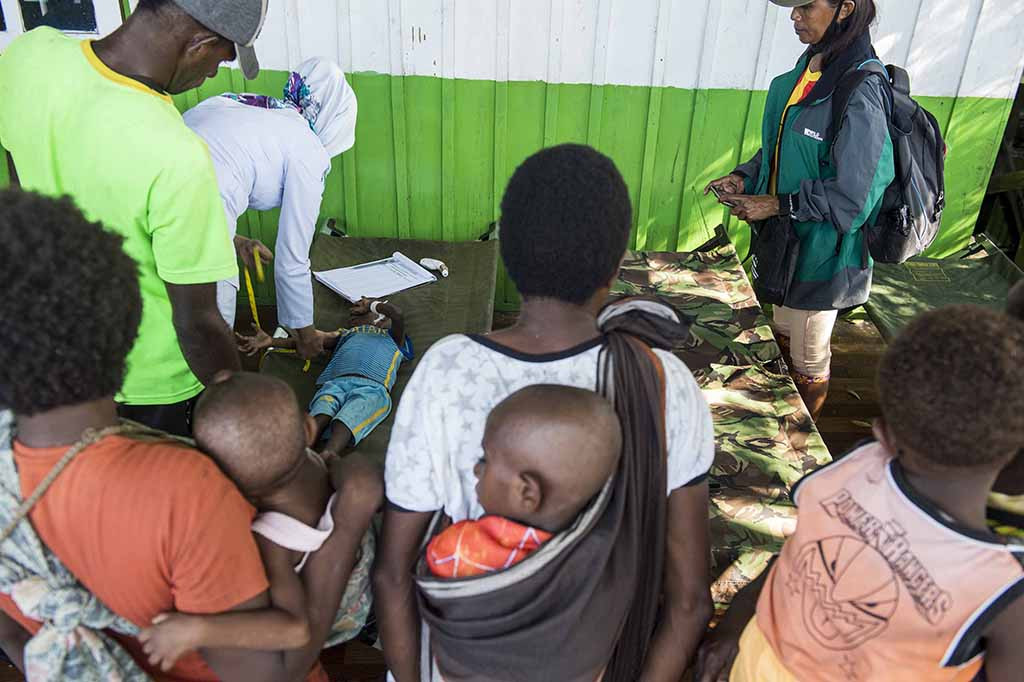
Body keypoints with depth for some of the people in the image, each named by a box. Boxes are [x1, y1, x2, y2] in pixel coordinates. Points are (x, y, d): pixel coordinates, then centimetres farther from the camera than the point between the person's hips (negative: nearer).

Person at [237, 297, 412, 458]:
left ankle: (324, 460, -58)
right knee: (320, 415, -32)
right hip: (335, 382, 2)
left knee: (345, 423, -34)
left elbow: (398, 315, 11)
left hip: (373, 387, -2)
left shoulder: (394, 337, 33)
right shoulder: (344, 334, 40)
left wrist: (371, 305, 30)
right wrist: (271, 341, 10)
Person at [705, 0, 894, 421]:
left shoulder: (860, 94, -26)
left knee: (809, 361, 12)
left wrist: (776, 205, -21)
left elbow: (851, 198, -24)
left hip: (821, 252, -8)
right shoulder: (806, 70, 0)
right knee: (784, 338, 25)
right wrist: (744, 178, -1)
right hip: (785, 241, 8)